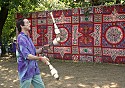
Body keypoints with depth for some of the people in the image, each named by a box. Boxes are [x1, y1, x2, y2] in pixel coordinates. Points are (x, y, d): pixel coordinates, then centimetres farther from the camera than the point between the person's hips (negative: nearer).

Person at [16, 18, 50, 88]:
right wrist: (40, 58, -27)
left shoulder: (28, 38, 14)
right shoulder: (21, 38, -16)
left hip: (34, 70, 9)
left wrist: (42, 49, 1)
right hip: (26, 71, -9)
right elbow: (26, 55, -23)